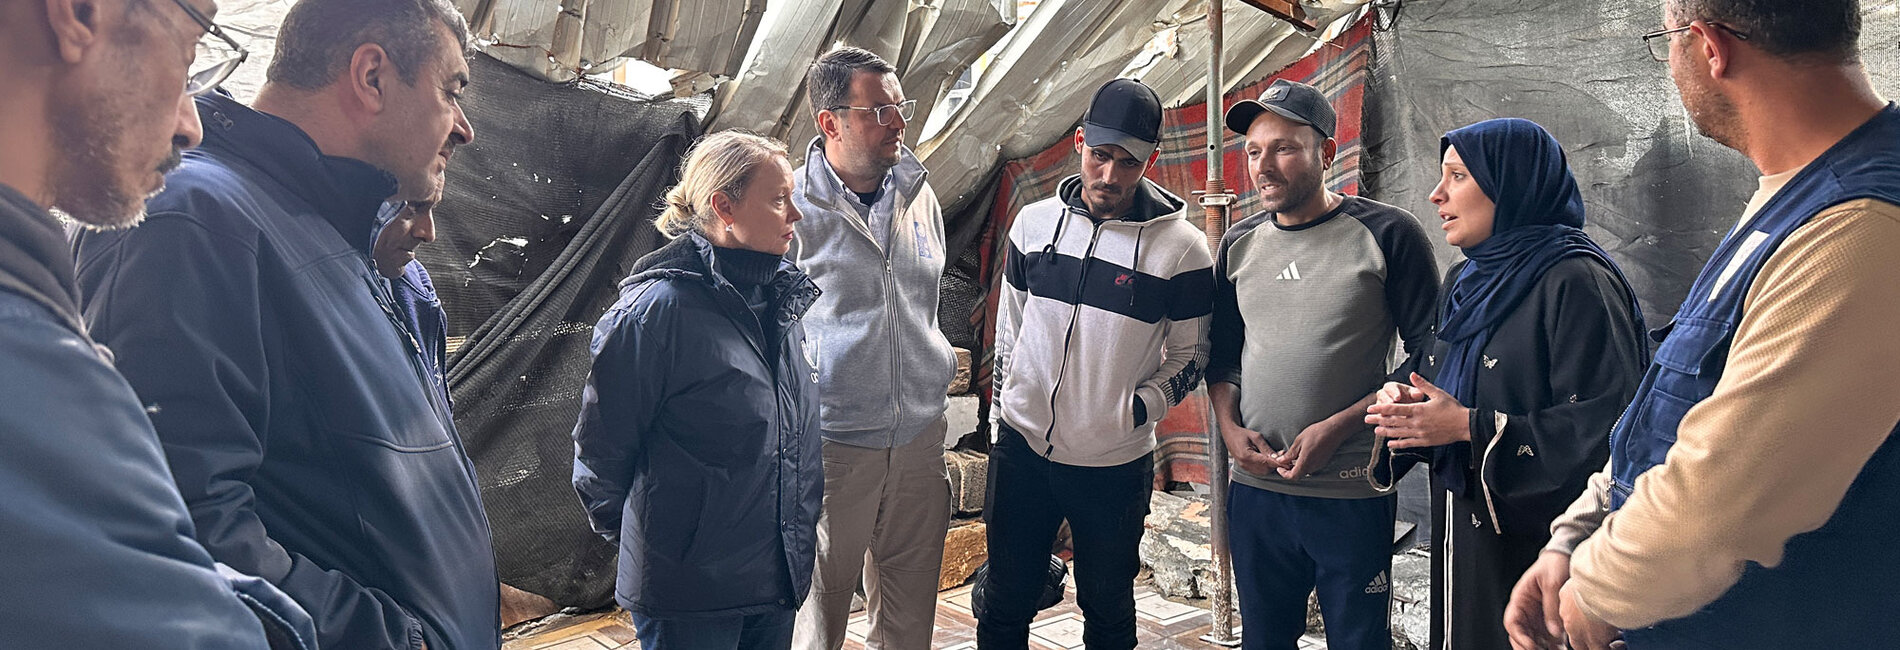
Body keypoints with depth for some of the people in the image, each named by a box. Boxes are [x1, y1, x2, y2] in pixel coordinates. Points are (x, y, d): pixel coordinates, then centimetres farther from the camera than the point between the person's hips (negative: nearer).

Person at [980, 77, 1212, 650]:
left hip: (1116, 467, -2)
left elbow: (1190, 358, -1)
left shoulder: (1180, 247, -9)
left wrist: (1135, 409, -13)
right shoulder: (1034, 222, 1)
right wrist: (1004, 410, 10)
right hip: (1021, 451, 3)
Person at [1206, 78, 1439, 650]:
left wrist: (1337, 427, -16)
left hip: (1353, 495, -4)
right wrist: (1230, 428, -1)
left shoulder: (1386, 234, -7)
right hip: (1255, 489, 4)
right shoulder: (1239, 244, 8)